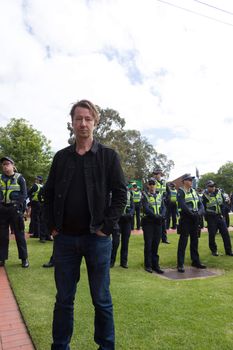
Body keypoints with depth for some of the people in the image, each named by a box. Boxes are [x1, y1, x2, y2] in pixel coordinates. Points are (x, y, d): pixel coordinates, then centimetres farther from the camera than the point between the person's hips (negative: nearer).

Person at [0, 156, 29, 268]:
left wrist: (19, 206, -14)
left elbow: (24, 194, -2)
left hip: (15, 209, -3)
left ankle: (24, 258, 10)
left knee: (19, 234, 2)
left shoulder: (19, 178, 1)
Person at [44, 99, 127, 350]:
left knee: (101, 299, 12)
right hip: (65, 238, 3)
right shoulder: (61, 157, 7)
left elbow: (120, 194, -5)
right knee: (64, 299, 15)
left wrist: (106, 227, -10)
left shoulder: (108, 156, -1)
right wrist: (52, 226, 3)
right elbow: (49, 193, 11)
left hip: (97, 238, -2)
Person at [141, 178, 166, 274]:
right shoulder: (145, 195, -3)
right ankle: (148, 265, 12)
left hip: (158, 223, 4)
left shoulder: (160, 195, 11)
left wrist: (162, 215, -13)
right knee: (148, 244, 1)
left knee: (156, 244, 10)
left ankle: (155, 265, 18)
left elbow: (163, 207, 6)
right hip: (148, 222, -4)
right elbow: (146, 208, -14)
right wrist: (155, 216, -23)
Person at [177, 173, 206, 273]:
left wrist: (199, 213, -11)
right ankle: (180, 264, 3)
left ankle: (195, 261, 27)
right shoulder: (181, 192, -9)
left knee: (195, 241, 15)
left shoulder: (194, 191, 13)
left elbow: (200, 204, 7)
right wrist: (192, 214, -22)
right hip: (185, 220, -7)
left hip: (195, 220, 7)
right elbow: (183, 206, -20)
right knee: (183, 242, -3)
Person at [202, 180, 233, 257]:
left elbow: (223, 204, 10)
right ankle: (214, 250, 19)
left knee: (225, 233, 5)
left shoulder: (219, 193, 4)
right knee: (212, 235, 2)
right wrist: (206, 217, -10)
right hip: (211, 218, -4)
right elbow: (203, 208, -7)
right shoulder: (205, 196, -10)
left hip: (220, 216, 4)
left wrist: (222, 214, 3)